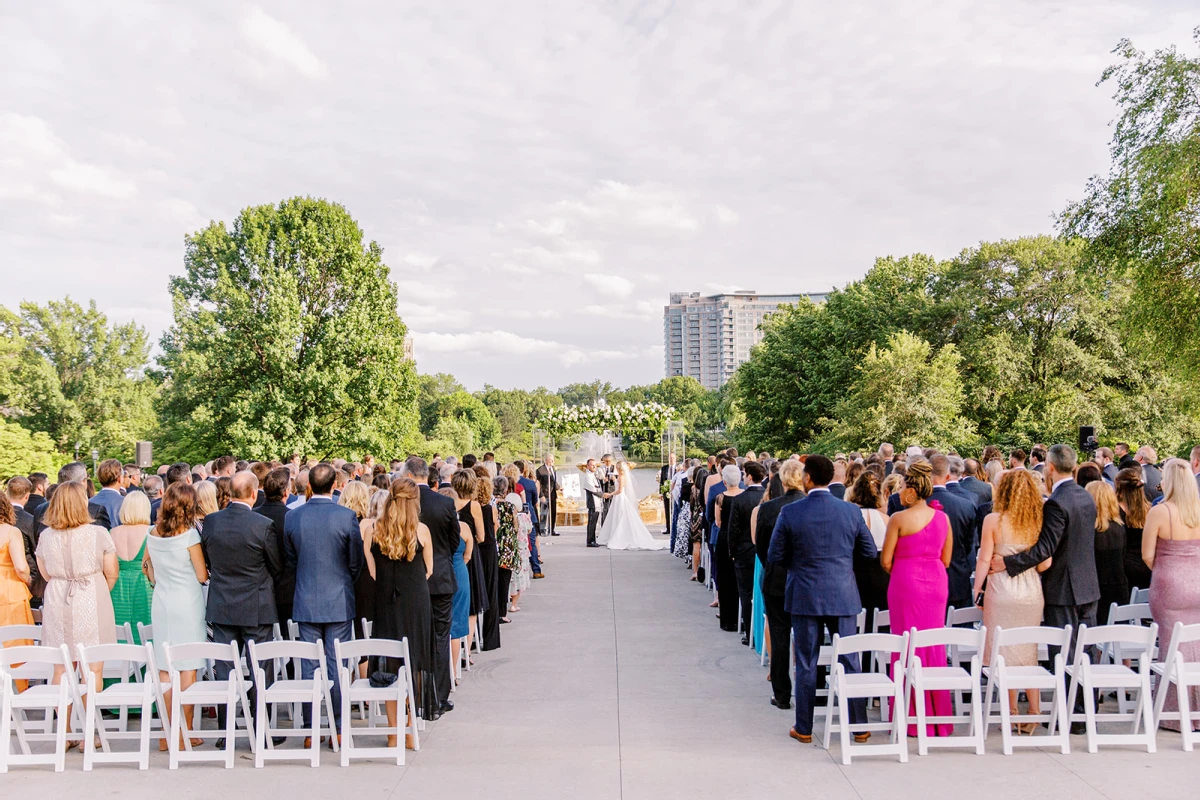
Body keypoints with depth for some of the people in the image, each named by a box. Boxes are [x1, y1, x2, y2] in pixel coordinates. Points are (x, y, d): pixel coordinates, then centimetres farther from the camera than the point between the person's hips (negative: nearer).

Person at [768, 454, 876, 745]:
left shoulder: (790, 513, -11)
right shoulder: (851, 511, -5)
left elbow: (775, 556, -5)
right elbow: (870, 552, 4)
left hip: (805, 597, -1)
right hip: (843, 596, 1)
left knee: (806, 664, 9)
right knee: (850, 661, 11)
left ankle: (804, 728, 17)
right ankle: (859, 726, 18)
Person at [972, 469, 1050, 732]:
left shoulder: (993, 520, -8)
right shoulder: (1039, 520, 0)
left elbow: (984, 560, -7)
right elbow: (1045, 564, 0)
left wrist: (977, 588, 4)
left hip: (1002, 591, -3)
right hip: (1031, 592, 3)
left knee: (1006, 654, 6)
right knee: (1030, 653, 15)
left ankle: (1013, 714, 12)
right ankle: (1034, 712, 17)